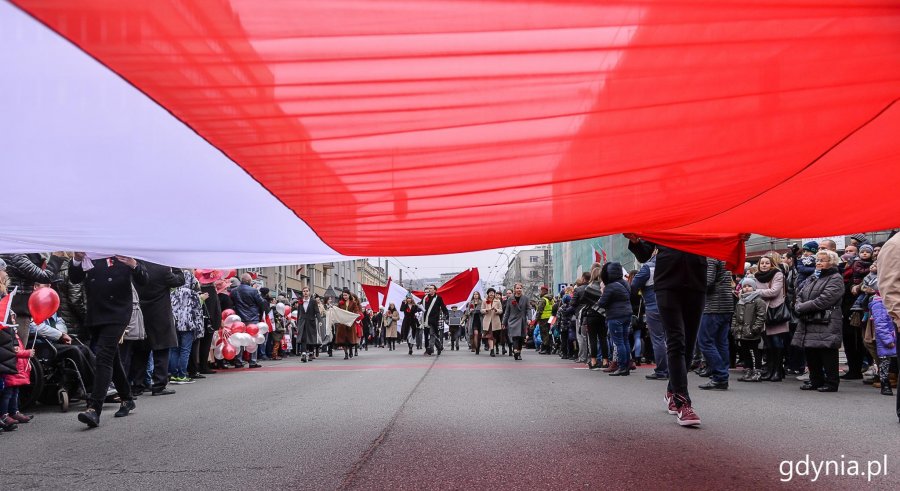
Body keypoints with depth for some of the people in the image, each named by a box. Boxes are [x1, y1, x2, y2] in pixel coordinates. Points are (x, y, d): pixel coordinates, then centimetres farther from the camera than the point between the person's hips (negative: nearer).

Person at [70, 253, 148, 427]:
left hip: (117, 314, -5)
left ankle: (94, 409, -20)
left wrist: (134, 266, -26)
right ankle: (127, 399, 32)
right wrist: (77, 260, -14)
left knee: (103, 357, -16)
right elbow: (74, 279, 5)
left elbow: (144, 281, -5)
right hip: (95, 315, 5)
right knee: (111, 359, 16)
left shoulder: (124, 253, -1)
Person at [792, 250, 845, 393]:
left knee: (827, 354, -4)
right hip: (808, 324, 8)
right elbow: (800, 295, 17)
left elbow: (824, 300, -17)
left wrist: (802, 307, -13)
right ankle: (816, 381, 21)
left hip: (826, 325, -8)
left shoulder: (835, 279, -5)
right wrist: (799, 306, -6)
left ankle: (831, 382, 5)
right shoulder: (813, 278, 21)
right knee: (811, 354, 11)